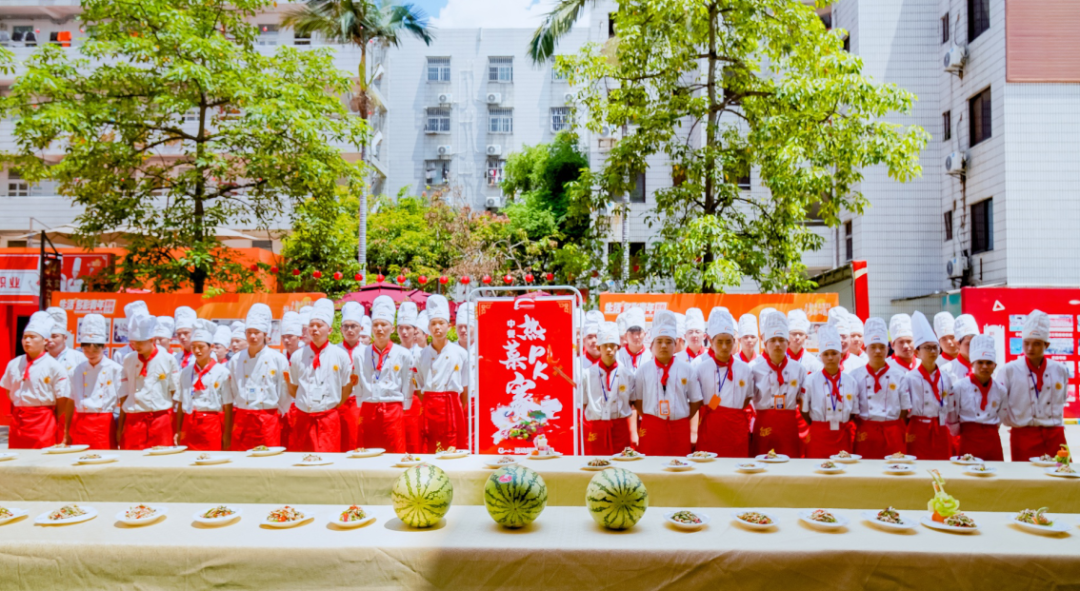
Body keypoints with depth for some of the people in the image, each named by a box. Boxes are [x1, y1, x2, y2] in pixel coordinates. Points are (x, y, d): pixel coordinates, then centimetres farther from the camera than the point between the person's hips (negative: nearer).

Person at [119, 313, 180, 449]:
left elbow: (176, 395, 2)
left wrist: (176, 430, -1)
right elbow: (124, 396, 9)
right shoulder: (128, 360, 7)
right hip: (133, 422, 2)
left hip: (161, 422, -2)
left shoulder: (168, 360, 0)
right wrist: (120, 428, 5)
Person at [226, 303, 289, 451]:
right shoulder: (236, 360, 6)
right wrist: (227, 431, 9)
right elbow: (230, 396, 10)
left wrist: (281, 417, 6)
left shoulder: (278, 359, -2)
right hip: (241, 421, 2)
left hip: (268, 421, -2)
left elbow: (285, 395, 4)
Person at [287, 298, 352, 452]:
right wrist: (306, 404, 10)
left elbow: (347, 388, 8)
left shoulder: (340, 356, -1)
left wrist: (333, 406, 7)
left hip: (328, 420, -2)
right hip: (302, 419, 2)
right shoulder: (298, 356, 4)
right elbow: (292, 389, 15)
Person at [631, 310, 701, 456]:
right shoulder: (643, 370, 3)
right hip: (652, 428, -1)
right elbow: (637, 401, 8)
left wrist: (684, 419, 4)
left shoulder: (686, 369, 4)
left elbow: (696, 400, 9)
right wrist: (648, 420, 1)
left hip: (679, 429, 1)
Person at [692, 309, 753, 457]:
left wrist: (733, 414, 8)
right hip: (709, 429, -1)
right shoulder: (700, 368, -1)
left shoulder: (745, 370, 5)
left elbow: (748, 397, 17)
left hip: (736, 430, 2)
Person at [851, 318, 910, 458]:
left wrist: (901, 433, 1)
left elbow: (904, 410, 7)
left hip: (892, 435, 0)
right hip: (866, 435, 0)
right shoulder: (856, 375, 3)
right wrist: (857, 430, -3)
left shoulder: (899, 375, 4)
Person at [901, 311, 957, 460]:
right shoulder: (910, 378, -5)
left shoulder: (946, 378, 7)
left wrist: (954, 436, 12)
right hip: (919, 434, -4)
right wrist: (905, 434, -8)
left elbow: (952, 410, 12)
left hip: (941, 435, 4)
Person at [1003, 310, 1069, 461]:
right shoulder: (1010, 370, -6)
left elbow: (1061, 402, 19)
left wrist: (1058, 424, 13)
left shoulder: (1060, 370, 5)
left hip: (1055, 436, 3)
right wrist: (1013, 423, -2)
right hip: (1024, 436, -3)